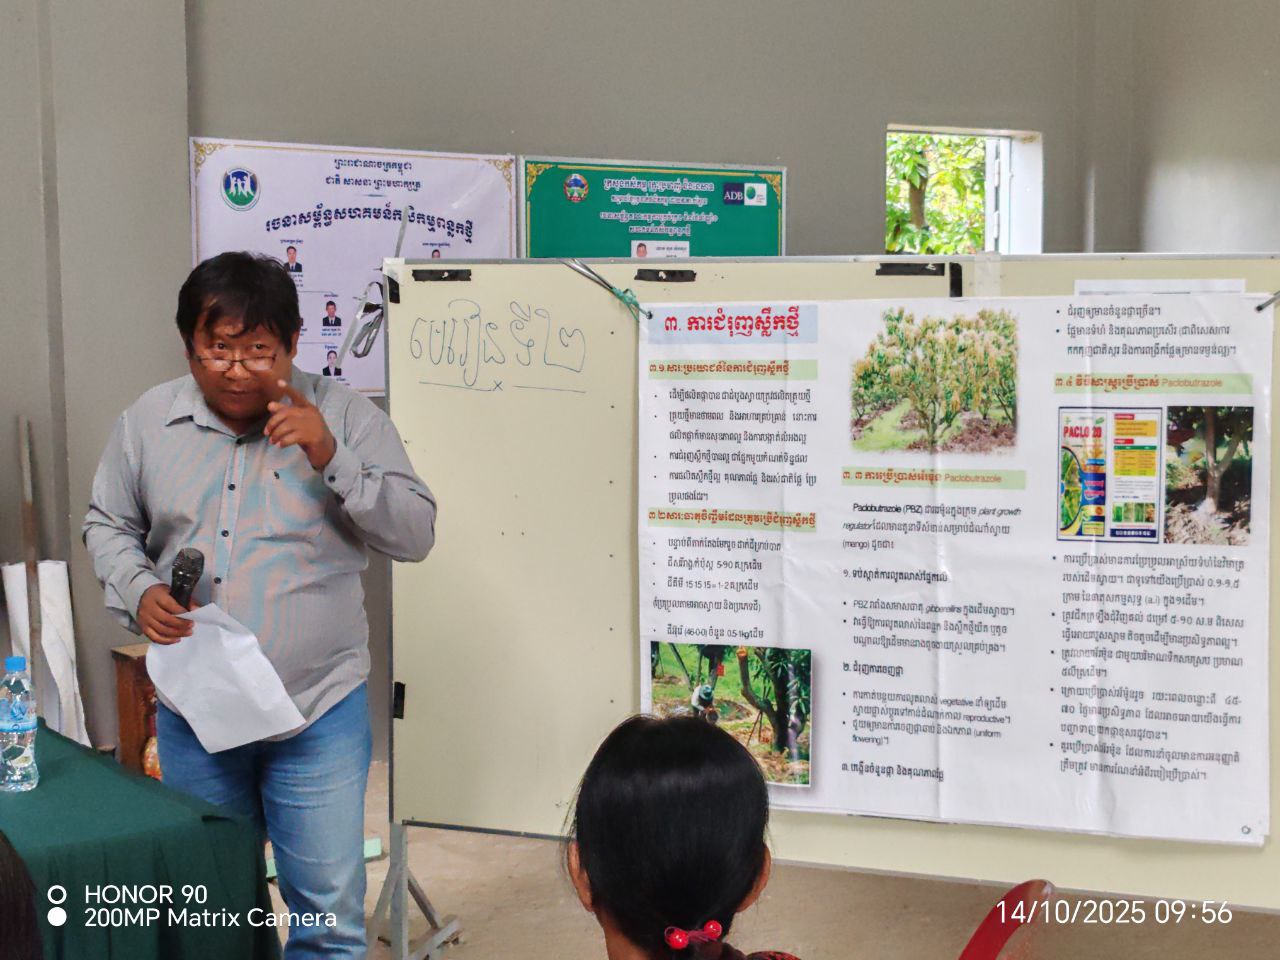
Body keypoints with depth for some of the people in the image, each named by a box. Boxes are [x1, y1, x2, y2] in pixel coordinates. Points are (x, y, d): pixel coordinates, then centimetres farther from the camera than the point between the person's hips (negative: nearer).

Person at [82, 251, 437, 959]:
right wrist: (138, 592, -6)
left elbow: (415, 534, -9)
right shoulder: (146, 422, 2)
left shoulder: (344, 416, -6)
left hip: (318, 713, -2)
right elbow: (108, 524, 14)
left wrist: (332, 458, -22)